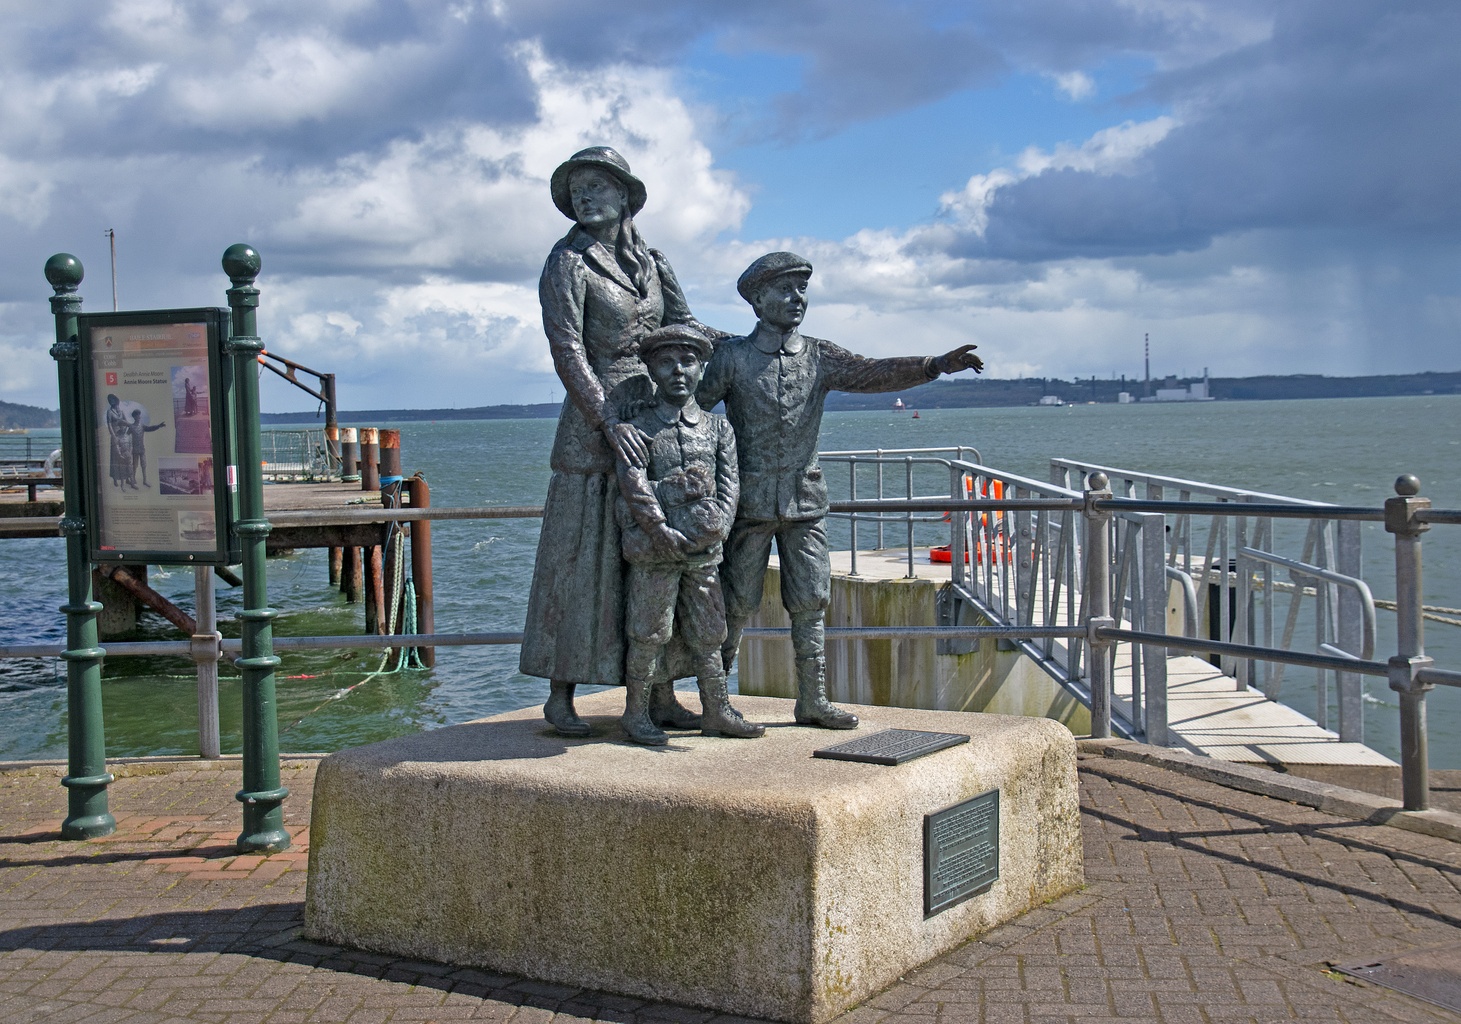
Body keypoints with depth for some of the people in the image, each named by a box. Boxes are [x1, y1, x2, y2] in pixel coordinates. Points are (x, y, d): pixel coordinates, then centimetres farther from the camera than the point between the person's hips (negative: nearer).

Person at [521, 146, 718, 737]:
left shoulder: (651, 263, 14)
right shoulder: (568, 263, -3)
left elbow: (686, 329, 17)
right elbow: (567, 350, -12)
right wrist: (610, 421, -21)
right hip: (595, 422, -6)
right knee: (581, 557, -3)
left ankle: (661, 698, 11)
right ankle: (560, 696, 7)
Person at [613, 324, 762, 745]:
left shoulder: (717, 427, 12)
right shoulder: (639, 427, 0)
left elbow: (729, 482, 4)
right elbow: (634, 484, -11)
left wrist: (717, 525, -13)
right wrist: (662, 532, -20)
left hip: (705, 552, 4)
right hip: (654, 551, -3)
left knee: (707, 633, 10)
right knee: (649, 633, 0)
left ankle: (717, 711, 19)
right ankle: (636, 713, 10)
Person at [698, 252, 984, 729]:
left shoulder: (820, 358, 6)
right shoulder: (731, 357, -2)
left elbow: (874, 373, -4)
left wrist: (935, 364, -17)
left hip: (805, 501, 3)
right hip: (750, 503, -3)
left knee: (809, 602, 4)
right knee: (737, 603, 2)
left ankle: (812, 700, 12)